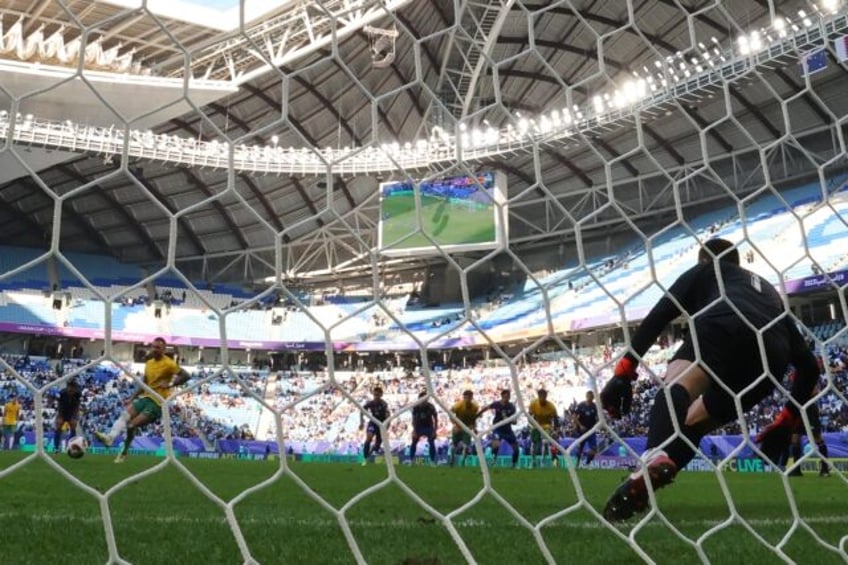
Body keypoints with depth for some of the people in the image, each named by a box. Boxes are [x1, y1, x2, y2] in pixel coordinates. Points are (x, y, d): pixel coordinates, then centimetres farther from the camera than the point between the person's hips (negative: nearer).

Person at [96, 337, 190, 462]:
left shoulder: (169, 364, -12)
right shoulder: (149, 363, 12)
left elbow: (186, 375, -19)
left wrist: (170, 384, -25)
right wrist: (132, 398, 15)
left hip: (158, 402, -7)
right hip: (145, 397, 7)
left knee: (132, 425, -12)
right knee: (124, 415, -15)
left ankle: (124, 453, 4)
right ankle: (110, 437, -32)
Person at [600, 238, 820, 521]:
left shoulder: (705, 270, 32)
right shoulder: (769, 292, 45)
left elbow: (659, 314, 12)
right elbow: (808, 364, 37)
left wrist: (624, 370, 5)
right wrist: (789, 419, 45)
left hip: (726, 325, -5)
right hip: (771, 358, 5)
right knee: (692, 422, 17)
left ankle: (657, 457, -59)